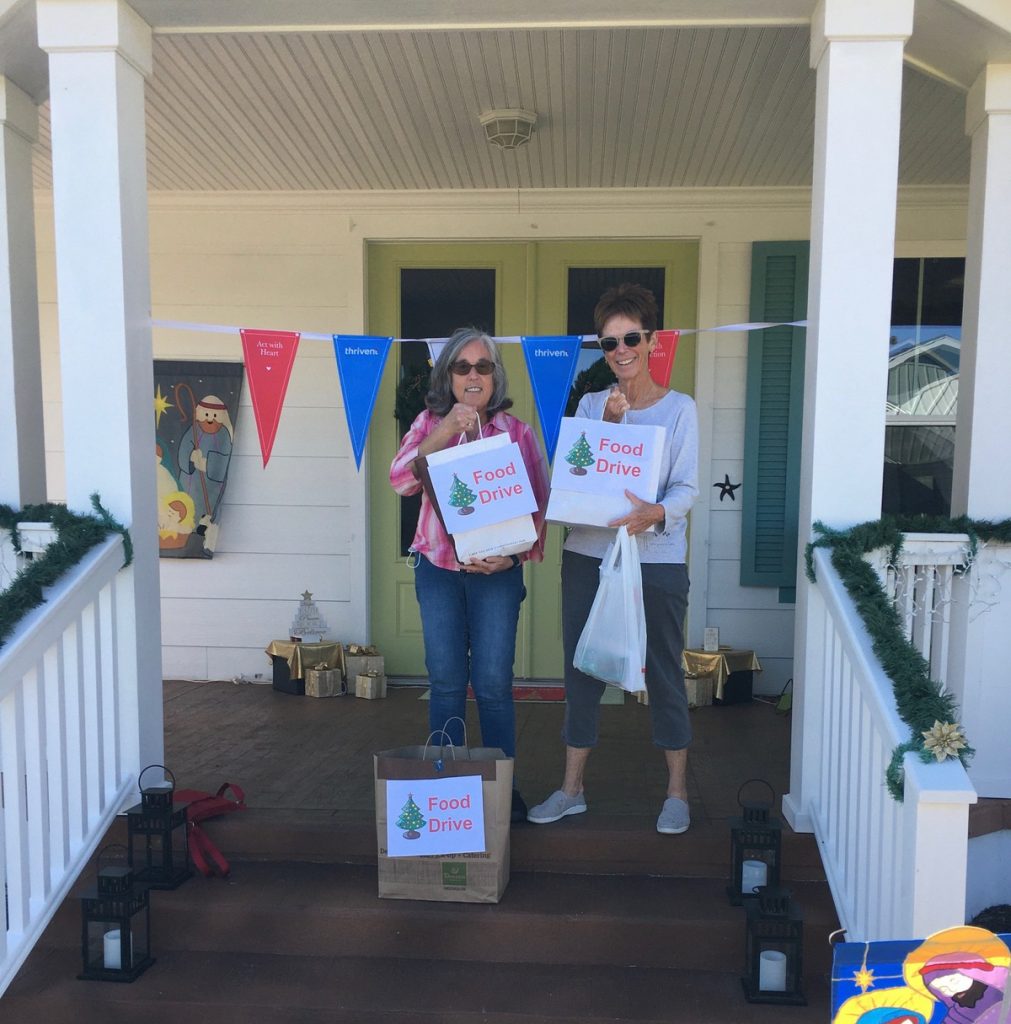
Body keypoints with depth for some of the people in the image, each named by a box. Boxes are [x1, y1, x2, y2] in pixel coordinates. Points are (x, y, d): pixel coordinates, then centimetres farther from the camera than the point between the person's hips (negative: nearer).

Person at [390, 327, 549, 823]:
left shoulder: (517, 432, 1)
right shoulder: (430, 424, 5)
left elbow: (537, 504, 1)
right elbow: (401, 480, -11)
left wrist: (512, 556, -14)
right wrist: (446, 430, -19)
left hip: (496, 572, -1)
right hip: (438, 568, 1)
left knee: (492, 684, 0)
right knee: (446, 682, 7)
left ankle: (503, 786, 16)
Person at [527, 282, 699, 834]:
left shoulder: (679, 408, -1)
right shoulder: (590, 405, 8)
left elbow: (686, 487, -8)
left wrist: (656, 513, -30)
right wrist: (608, 425, -12)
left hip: (657, 560, -3)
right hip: (588, 555, 3)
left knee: (664, 674, 6)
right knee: (581, 671, 11)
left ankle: (677, 793, 24)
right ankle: (571, 789, 26)